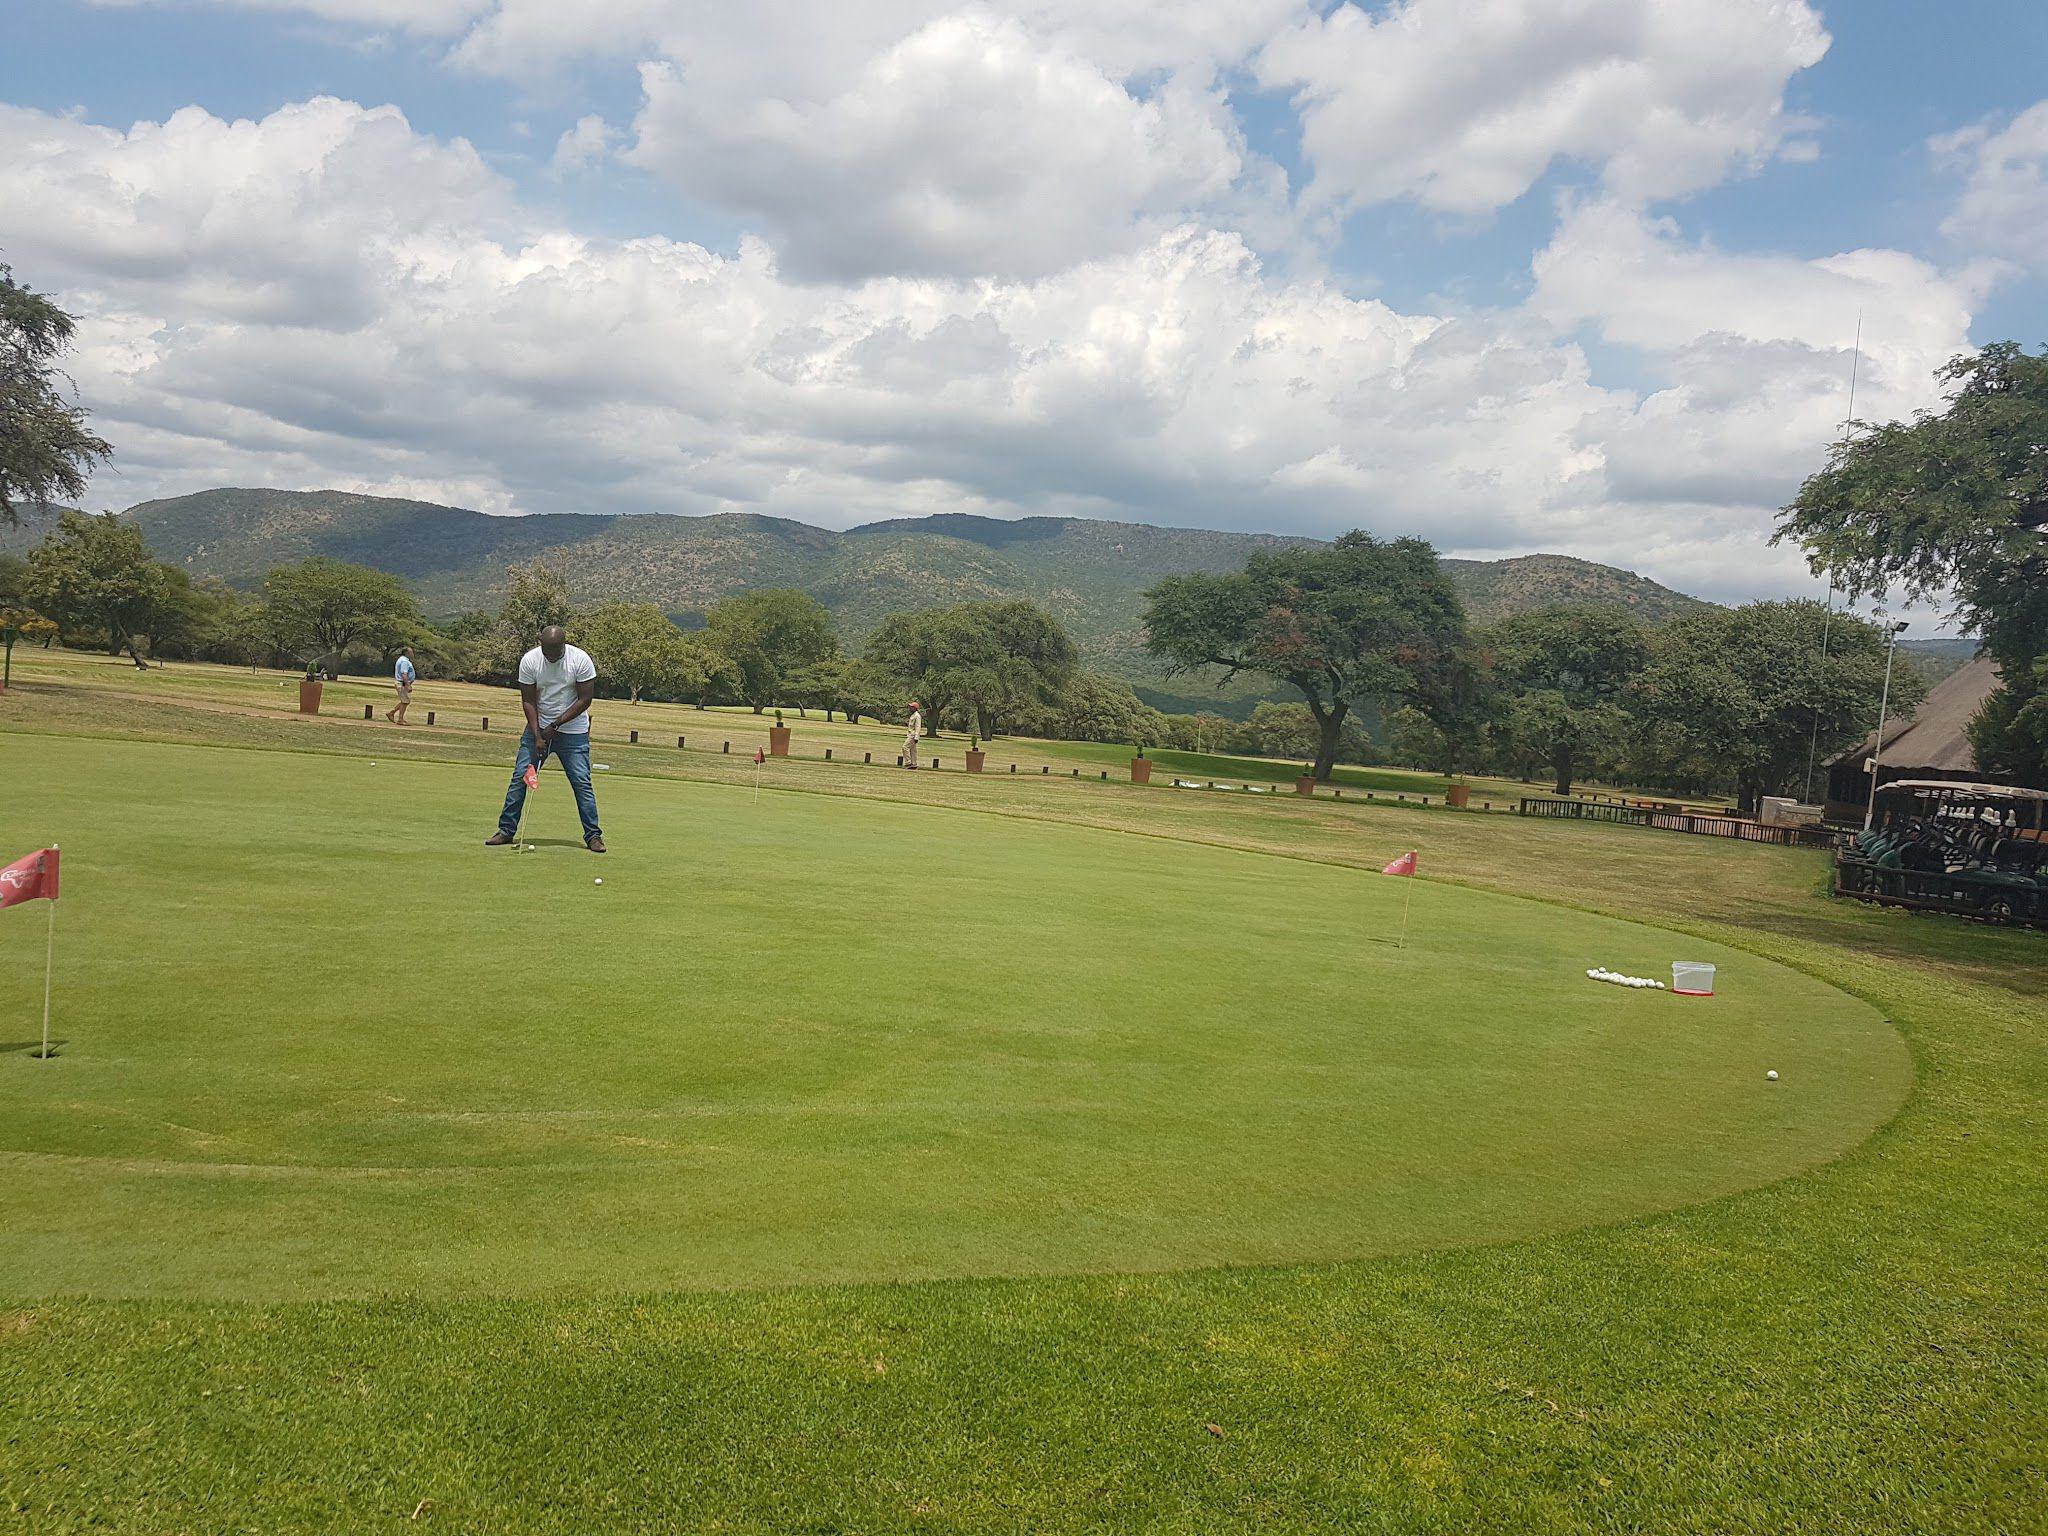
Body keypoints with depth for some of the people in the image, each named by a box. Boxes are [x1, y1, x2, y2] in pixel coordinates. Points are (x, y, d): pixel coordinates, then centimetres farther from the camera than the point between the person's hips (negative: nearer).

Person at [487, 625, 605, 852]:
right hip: (538, 728, 2)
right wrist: (537, 735, -14)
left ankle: (593, 835, 2)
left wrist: (556, 724, -15)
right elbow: (528, 701, -7)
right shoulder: (529, 661, -10)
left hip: (573, 730, -2)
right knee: (520, 778, -2)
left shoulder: (581, 660, -15)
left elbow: (584, 700, -12)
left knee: (582, 782, -6)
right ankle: (506, 830, 9)